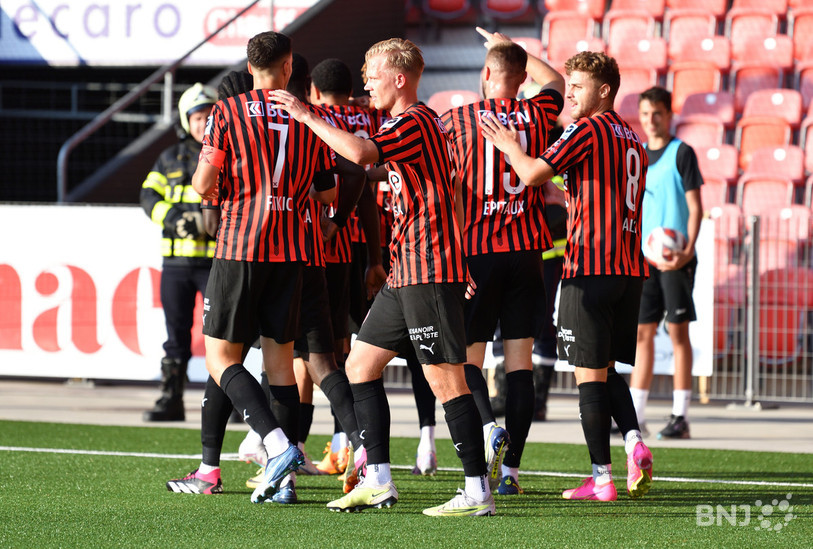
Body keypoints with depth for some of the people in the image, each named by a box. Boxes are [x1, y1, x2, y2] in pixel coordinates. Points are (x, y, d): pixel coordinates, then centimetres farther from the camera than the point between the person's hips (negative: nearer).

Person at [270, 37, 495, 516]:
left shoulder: (414, 122, -13)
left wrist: (306, 116, -22)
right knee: (361, 364, 11)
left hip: (429, 271, -11)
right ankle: (378, 481, 12)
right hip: (407, 273, 11)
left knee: (445, 379, -9)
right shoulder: (422, 122, 20)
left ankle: (478, 492, -6)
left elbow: (362, 153, -31)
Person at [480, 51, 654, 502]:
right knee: (607, 370, 18)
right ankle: (634, 442, -3)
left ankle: (601, 478, -4)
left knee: (590, 374, -3)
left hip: (590, 269, -8)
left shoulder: (587, 130, -8)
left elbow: (533, 174, -15)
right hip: (630, 268, 8)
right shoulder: (632, 139, 17)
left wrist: (510, 146, 1)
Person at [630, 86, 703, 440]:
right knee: (642, 332, 5)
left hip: (675, 258, -6)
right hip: (645, 258, 6)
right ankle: (635, 415, 6)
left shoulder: (681, 153, -3)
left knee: (678, 331, -4)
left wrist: (688, 249, -18)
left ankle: (680, 416, -2)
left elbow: (695, 207, -6)